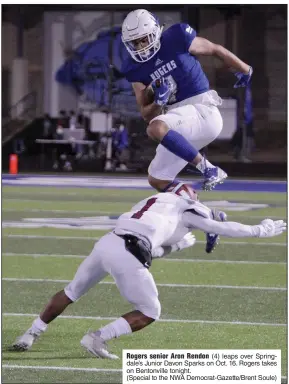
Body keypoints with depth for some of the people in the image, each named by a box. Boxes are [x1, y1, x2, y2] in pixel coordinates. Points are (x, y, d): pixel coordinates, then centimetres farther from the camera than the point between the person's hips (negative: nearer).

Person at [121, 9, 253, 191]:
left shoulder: (177, 39, -9)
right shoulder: (135, 68, 5)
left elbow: (216, 50, 7)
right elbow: (147, 115, 7)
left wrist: (244, 70, 22)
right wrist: (158, 102, -15)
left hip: (202, 111, -7)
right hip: (178, 117, 7)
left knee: (156, 129, -33)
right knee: (157, 181, 5)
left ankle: (207, 168, -23)